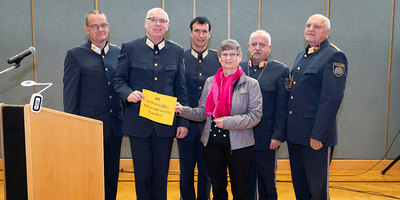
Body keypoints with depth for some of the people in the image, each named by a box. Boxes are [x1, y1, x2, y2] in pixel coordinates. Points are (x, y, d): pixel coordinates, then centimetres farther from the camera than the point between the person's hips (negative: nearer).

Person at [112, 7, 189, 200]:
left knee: (161, 174, 10)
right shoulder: (129, 48, 3)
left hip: (166, 123, 2)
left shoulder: (176, 51, 8)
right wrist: (128, 93, -18)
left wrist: (183, 122, 3)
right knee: (142, 173, 7)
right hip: (138, 122, -1)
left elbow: (181, 89, 8)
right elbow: (118, 80, 5)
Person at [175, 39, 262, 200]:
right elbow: (202, 112, 8)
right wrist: (183, 110, -9)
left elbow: (255, 115, -9)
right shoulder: (210, 82, 9)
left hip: (239, 145, -3)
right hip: (212, 143, 3)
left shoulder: (251, 84, -2)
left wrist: (228, 122, -19)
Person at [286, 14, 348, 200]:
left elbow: (332, 98, -18)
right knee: (299, 185, 18)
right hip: (294, 134, 8)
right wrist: (286, 129, 16)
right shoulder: (301, 55, 17)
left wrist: (318, 135, -21)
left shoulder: (335, 56, -10)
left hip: (316, 136, -8)